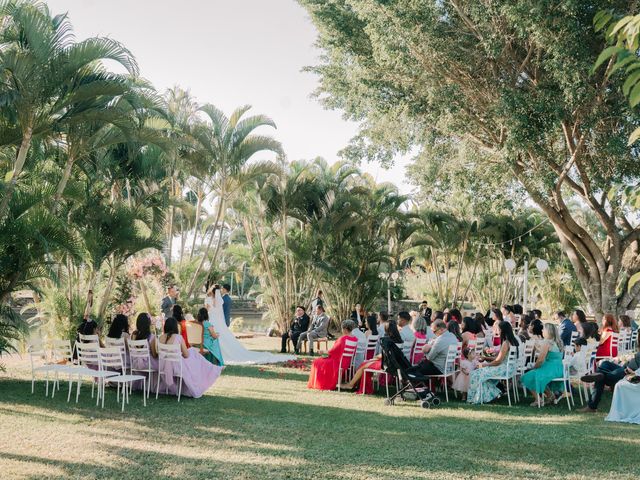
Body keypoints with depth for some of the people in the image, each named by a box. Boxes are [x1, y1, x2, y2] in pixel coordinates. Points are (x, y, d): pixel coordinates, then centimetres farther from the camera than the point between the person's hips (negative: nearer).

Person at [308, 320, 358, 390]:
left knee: (317, 362, 11)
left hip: (339, 362, -8)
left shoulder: (343, 338, -23)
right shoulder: (355, 339, -2)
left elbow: (333, 350, -12)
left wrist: (327, 352, 10)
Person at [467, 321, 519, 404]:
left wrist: (484, 365, -8)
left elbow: (498, 361, -18)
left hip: (504, 369, -10)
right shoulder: (513, 341, 8)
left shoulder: (506, 343, -20)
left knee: (477, 374, -7)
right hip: (509, 367, 10)